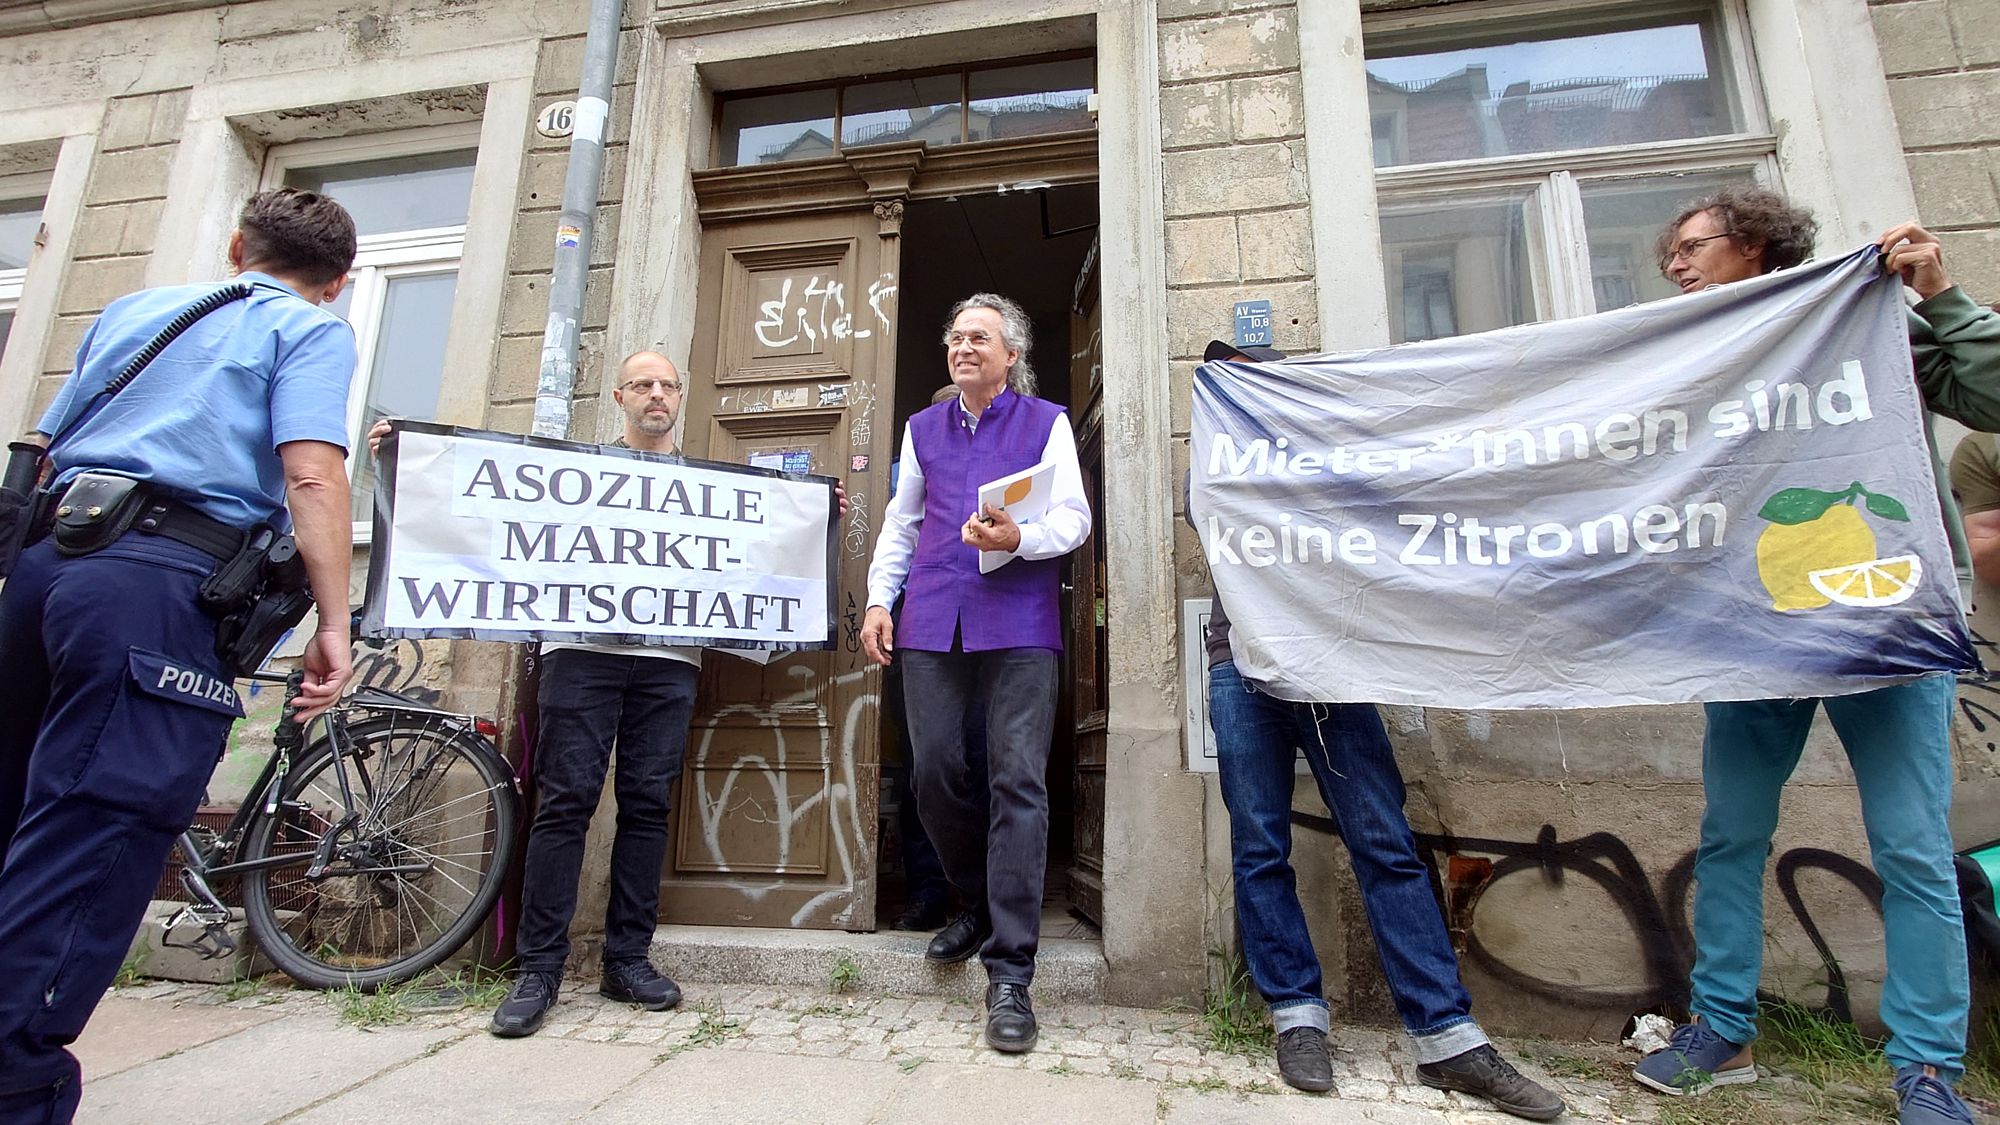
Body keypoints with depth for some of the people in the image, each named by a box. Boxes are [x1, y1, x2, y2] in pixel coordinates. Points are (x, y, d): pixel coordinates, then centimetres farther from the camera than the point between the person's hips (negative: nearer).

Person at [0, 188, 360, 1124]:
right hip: (161, 587, -7)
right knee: (89, 847, -7)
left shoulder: (132, 309, 25)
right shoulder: (313, 332, 4)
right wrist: (333, 622, -13)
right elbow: (311, 473, -12)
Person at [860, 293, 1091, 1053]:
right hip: (931, 620, 4)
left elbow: (1074, 519, 3)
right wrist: (878, 598, 10)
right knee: (935, 775, 3)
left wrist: (1019, 538, -18)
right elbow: (900, 525, 22)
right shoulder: (923, 428, 21)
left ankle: (1009, 974, 0)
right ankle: (979, 906, 29)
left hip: (1018, 622, -3)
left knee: (1018, 781, -8)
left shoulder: (1046, 423, 10)